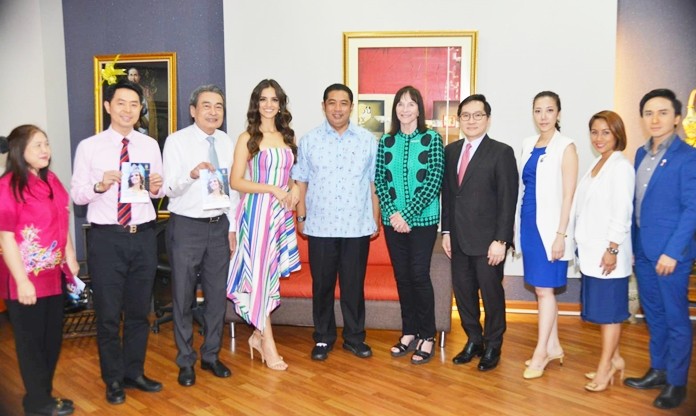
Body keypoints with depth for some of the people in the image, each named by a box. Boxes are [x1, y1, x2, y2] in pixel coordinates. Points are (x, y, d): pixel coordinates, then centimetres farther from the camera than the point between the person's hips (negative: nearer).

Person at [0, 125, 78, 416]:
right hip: (26, 279, -7)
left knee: (52, 338, 16)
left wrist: (70, 259, 10)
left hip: (53, 275, 7)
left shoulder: (51, 180, 8)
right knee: (31, 341, 8)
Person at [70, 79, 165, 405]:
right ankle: (114, 380, 26)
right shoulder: (89, 147, -2)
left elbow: (161, 191, 7)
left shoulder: (150, 145, 6)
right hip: (106, 238, -2)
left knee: (139, 310, 14)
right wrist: (99, 186, -23)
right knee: (108, 313, 7)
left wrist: (156, 188, -16)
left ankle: (134, 372, 32)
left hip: (143, 235, 3)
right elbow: (76, 194, -4)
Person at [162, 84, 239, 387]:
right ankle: (186, 362, 22)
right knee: (183, 296, 5)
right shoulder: (177, 141, -7)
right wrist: (192, 174, -34)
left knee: (217, 294, 12)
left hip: (219, 226, 4)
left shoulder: (227, 143, 7)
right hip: (186, 226, -4)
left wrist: (232, 227, 9)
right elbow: (169, 189, -14)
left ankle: (211, 356, 29)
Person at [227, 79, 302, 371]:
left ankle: (258, 334, 23)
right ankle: (268, 345, 8)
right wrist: (272, 189, -15)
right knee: (258, 273, -1)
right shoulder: (247, 138, -3)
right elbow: (235, 181, -7)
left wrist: (294, 188, 0)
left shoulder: (286, 137, 12)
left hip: (282, 212, 5)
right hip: (257, 211, -5)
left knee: (273, 275, 7)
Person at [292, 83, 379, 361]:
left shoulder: (368, 140, 3)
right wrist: (301, 216, 0)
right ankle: (323, 338, 24)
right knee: (322, 284, 9)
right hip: (320, 226, 0)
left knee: (354, 285, 9)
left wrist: (375, 219, 4)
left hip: (357, 226, 0)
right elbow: (301, 181, 4)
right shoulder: (309, 141, 3)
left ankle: (354, 337, 25)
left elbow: (374, 183, 5)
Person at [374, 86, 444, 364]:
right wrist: (393, 213, -9)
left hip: (423, 219, -3)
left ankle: (427, 337, 13)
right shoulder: (385, 141, 7)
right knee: (401, 275, 10)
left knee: (419, 275, -2)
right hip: (393, 219, 3)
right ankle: (409, 331, 23)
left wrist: (407, 214, -14)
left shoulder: (432, 139, -2)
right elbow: (380, 181, 4)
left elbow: (434, 181, -9)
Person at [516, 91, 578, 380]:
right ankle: (553, 347, 24)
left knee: (544, 289, -2)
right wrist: (517, 227, 12)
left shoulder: (565, 147, -7)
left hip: (550, 226, -6)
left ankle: (541, 352, 10)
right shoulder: (528, 145, 11)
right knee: (541, 288, 12)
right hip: (529, 224, 6)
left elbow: (568, 195, -11)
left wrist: (560, 235, -15)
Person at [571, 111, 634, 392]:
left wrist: (613, 249, -18)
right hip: (590, 250, 8)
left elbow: (622, 212, -16)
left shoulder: (621, 166, -11)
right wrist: (580, 244, 14)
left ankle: (605, 367, 11)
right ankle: (614, 359, 27)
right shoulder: (596, 165, 14)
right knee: (600, 308, 14)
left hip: (608, 252, -8)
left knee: (608, 308, 1)